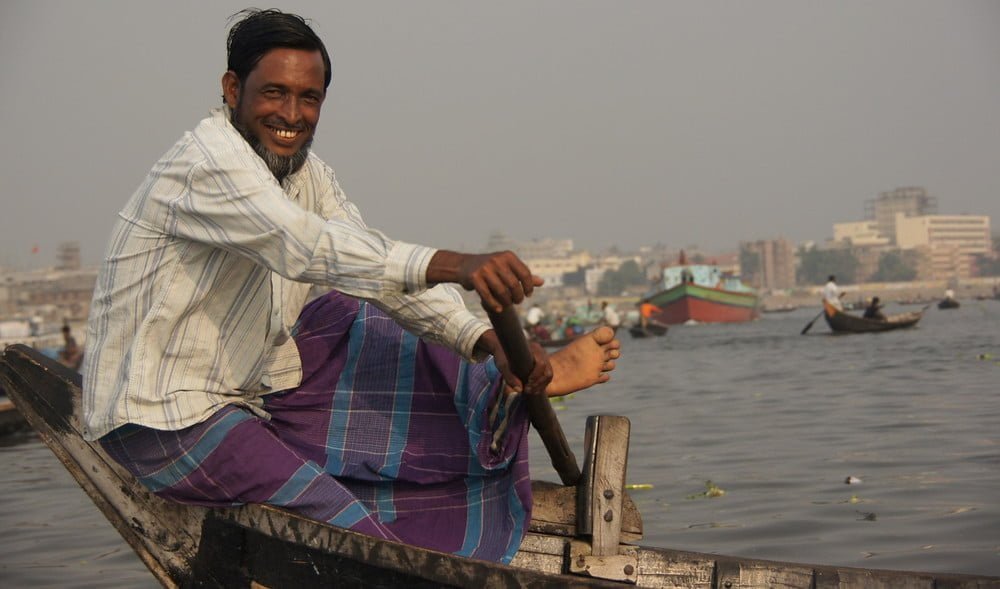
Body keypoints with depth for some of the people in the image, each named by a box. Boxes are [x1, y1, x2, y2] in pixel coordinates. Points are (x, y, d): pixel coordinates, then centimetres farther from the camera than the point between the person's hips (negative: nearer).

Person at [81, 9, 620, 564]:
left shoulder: (304, 171, 6)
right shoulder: (210, 159, -22)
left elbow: (381, 267, -1)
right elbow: (309, 247, -38)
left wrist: (487, 340, -15)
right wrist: (453, 264, -50)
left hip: (242, 390, 9)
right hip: (158, 420, -9)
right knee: (345, 526, -16)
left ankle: (523, 378, 20)